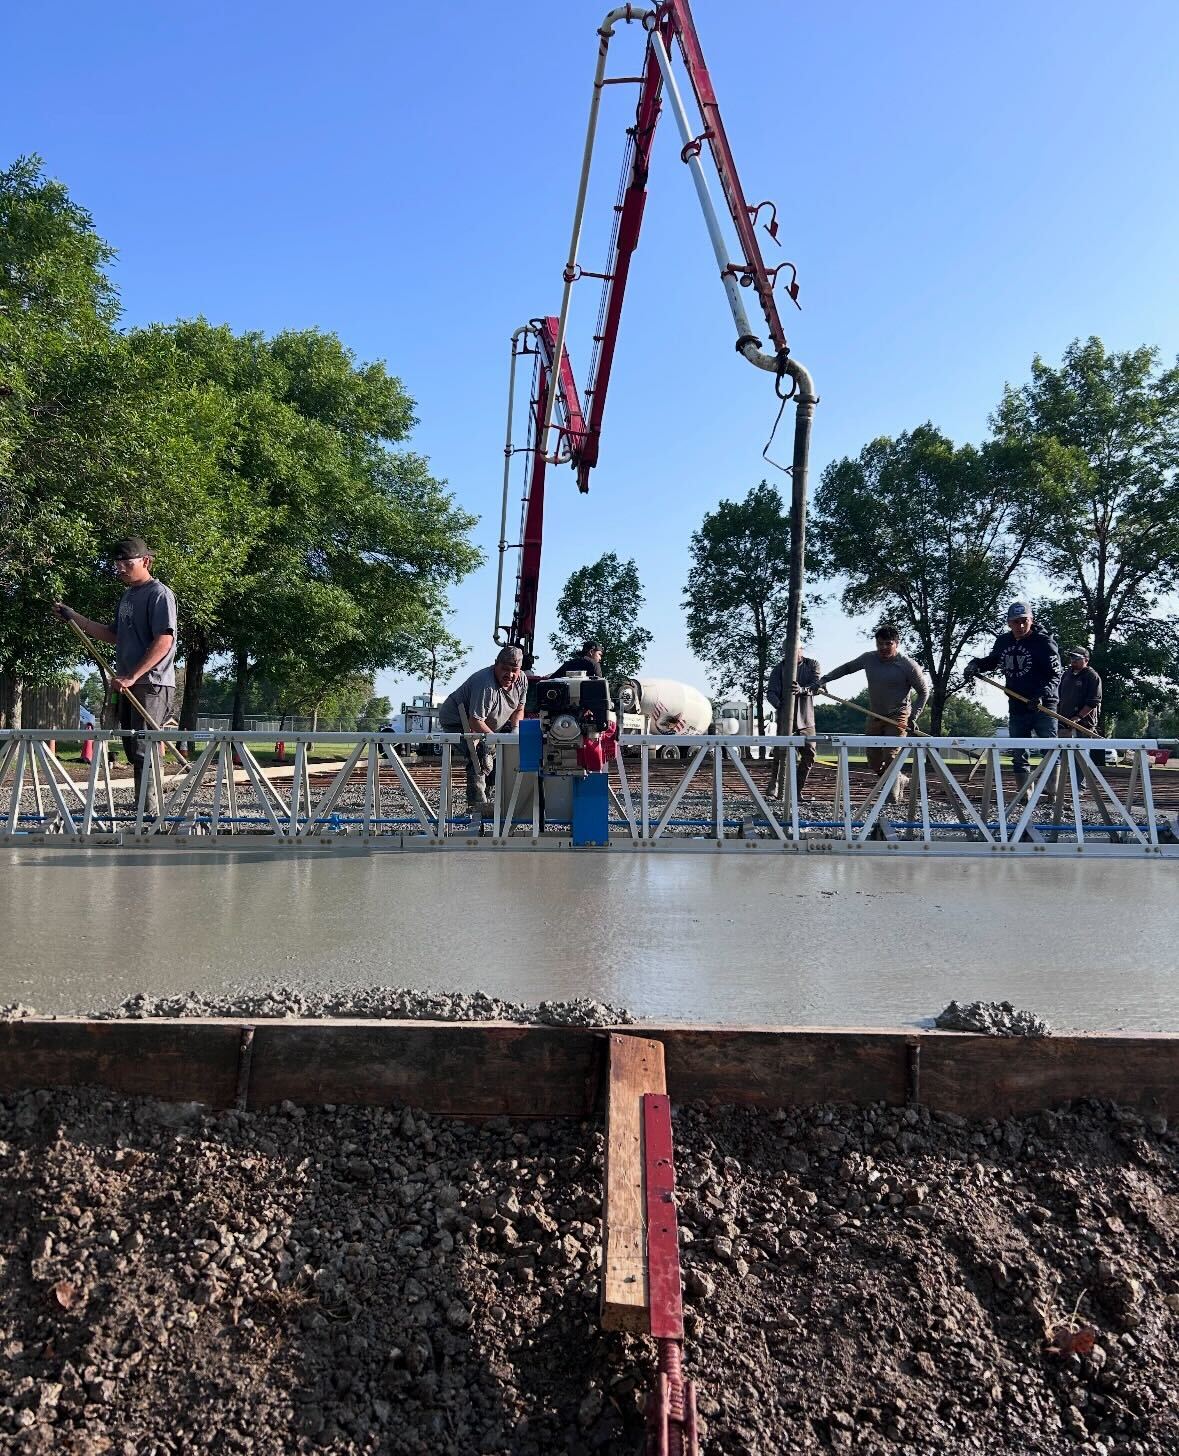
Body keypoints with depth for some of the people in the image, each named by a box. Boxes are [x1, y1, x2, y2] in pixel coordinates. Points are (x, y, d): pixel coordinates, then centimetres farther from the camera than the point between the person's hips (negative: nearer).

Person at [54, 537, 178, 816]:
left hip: (152, 684, -9)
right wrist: (73, 617, 17)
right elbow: (114, 635, 24)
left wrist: (132, 676, -21)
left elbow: (163, 641, -18)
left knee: (142, 750, -11)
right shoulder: (126, 595, 19)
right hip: (129, 684, 9)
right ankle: (144, 808, 18)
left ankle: (148, 814, -9)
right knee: (133, 751, 10)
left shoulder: (159, 594, -9)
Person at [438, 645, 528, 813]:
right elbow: (475, 722, -38)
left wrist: (515, 729, -12)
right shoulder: (486, 685, -37)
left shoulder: (521, 680, -9)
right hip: (456, 722, -9)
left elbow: (519, 709, 6)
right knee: (481, 759, -26)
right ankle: (477, 804, -21)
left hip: (488, 727, 9)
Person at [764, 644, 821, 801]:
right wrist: (779, 705, -29)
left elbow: (817, 685, -9)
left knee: (809, 755, 1)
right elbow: (771, 692, -6)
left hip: (806, 719, 2)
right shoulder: (779, 668, 3)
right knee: (781, 754, -10)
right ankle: (773, 788, -2)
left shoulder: (812, 664, 6)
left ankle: (797, 791, 13)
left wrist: (802, 690, -32)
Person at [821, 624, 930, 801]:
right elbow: (846, 668, 18)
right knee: (874, 764, 9)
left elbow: (924, 692, -3)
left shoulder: (908, 665, -11)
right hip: (875, 717, 6)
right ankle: (899, 780, 35)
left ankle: (892, 799, -9)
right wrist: (826, 678, 5)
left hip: (898, 718, -6)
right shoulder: (868, 659, 2)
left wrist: (913, 717, -12)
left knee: (890, 760, -18)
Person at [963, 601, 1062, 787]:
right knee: (1018, 754, 10)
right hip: (1017, 707, 6)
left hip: (1044, 706, -6)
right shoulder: (1003, 641, 6)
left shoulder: (1044, 642, -10)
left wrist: (1042, 695, -29)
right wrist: (976, 664, 4)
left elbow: (1055, 675, -13)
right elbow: (992, 660, 25)